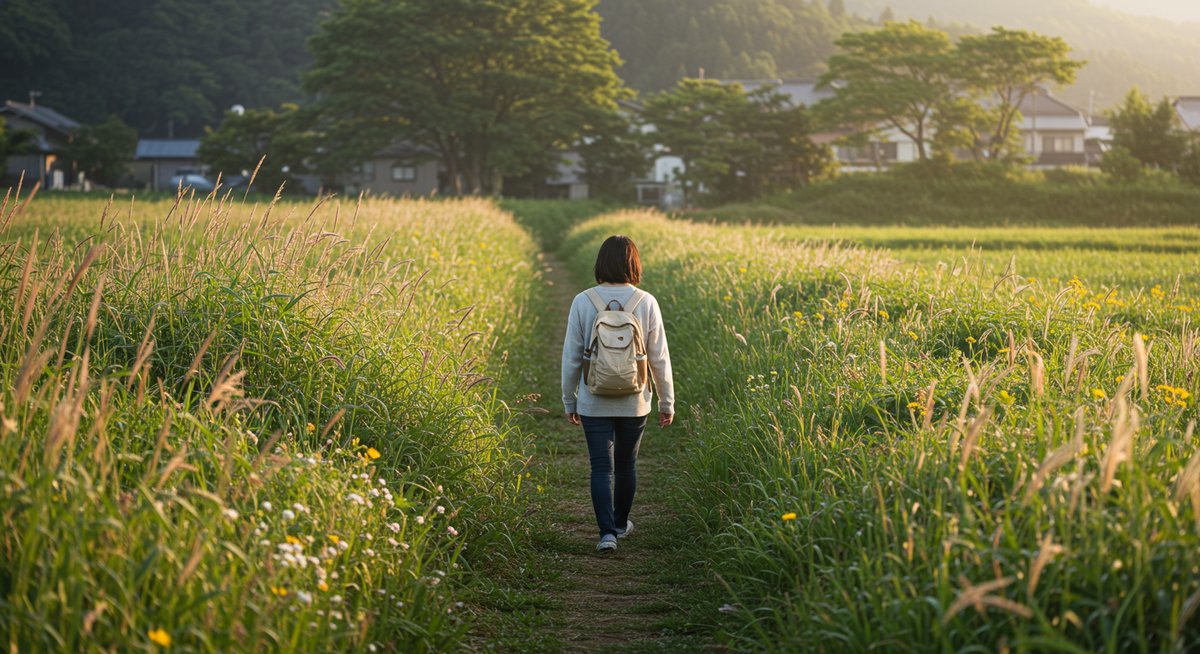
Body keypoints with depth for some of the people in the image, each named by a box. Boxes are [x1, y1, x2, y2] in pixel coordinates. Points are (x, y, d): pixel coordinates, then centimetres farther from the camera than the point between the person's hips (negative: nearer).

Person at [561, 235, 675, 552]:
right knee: (626, 464, 18)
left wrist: (569, 401, 10)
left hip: (594, 403, -1)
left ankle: (607, 532, -9)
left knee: (602, 468, 3)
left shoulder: (583, 302, -8)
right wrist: (667, 402, 8)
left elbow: (571, 357, -3)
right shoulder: (646, 303, -8)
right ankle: (620, 523, 35)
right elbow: (659, 358, -3)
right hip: (634, 403, 1)